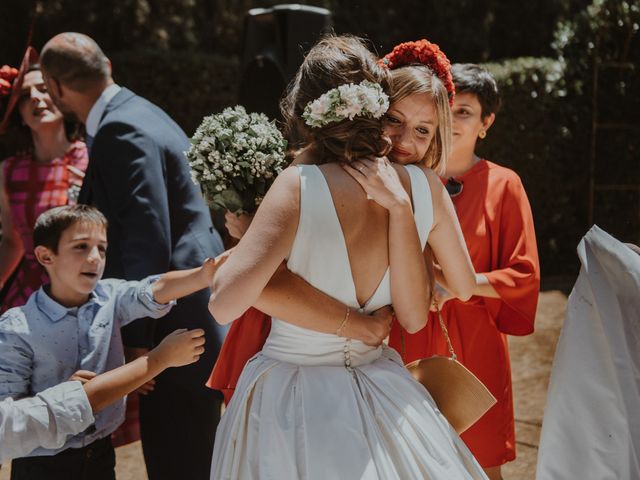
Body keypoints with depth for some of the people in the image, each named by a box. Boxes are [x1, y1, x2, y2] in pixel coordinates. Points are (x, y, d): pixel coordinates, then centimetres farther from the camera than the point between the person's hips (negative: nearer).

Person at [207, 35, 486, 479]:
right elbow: (465, 288, 4)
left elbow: (224, 305, -24)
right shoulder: (424, 185, -7)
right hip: (383, 401, 4)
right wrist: (399, 206, 2)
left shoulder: (300, 186, -21)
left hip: (292, 399, -3)